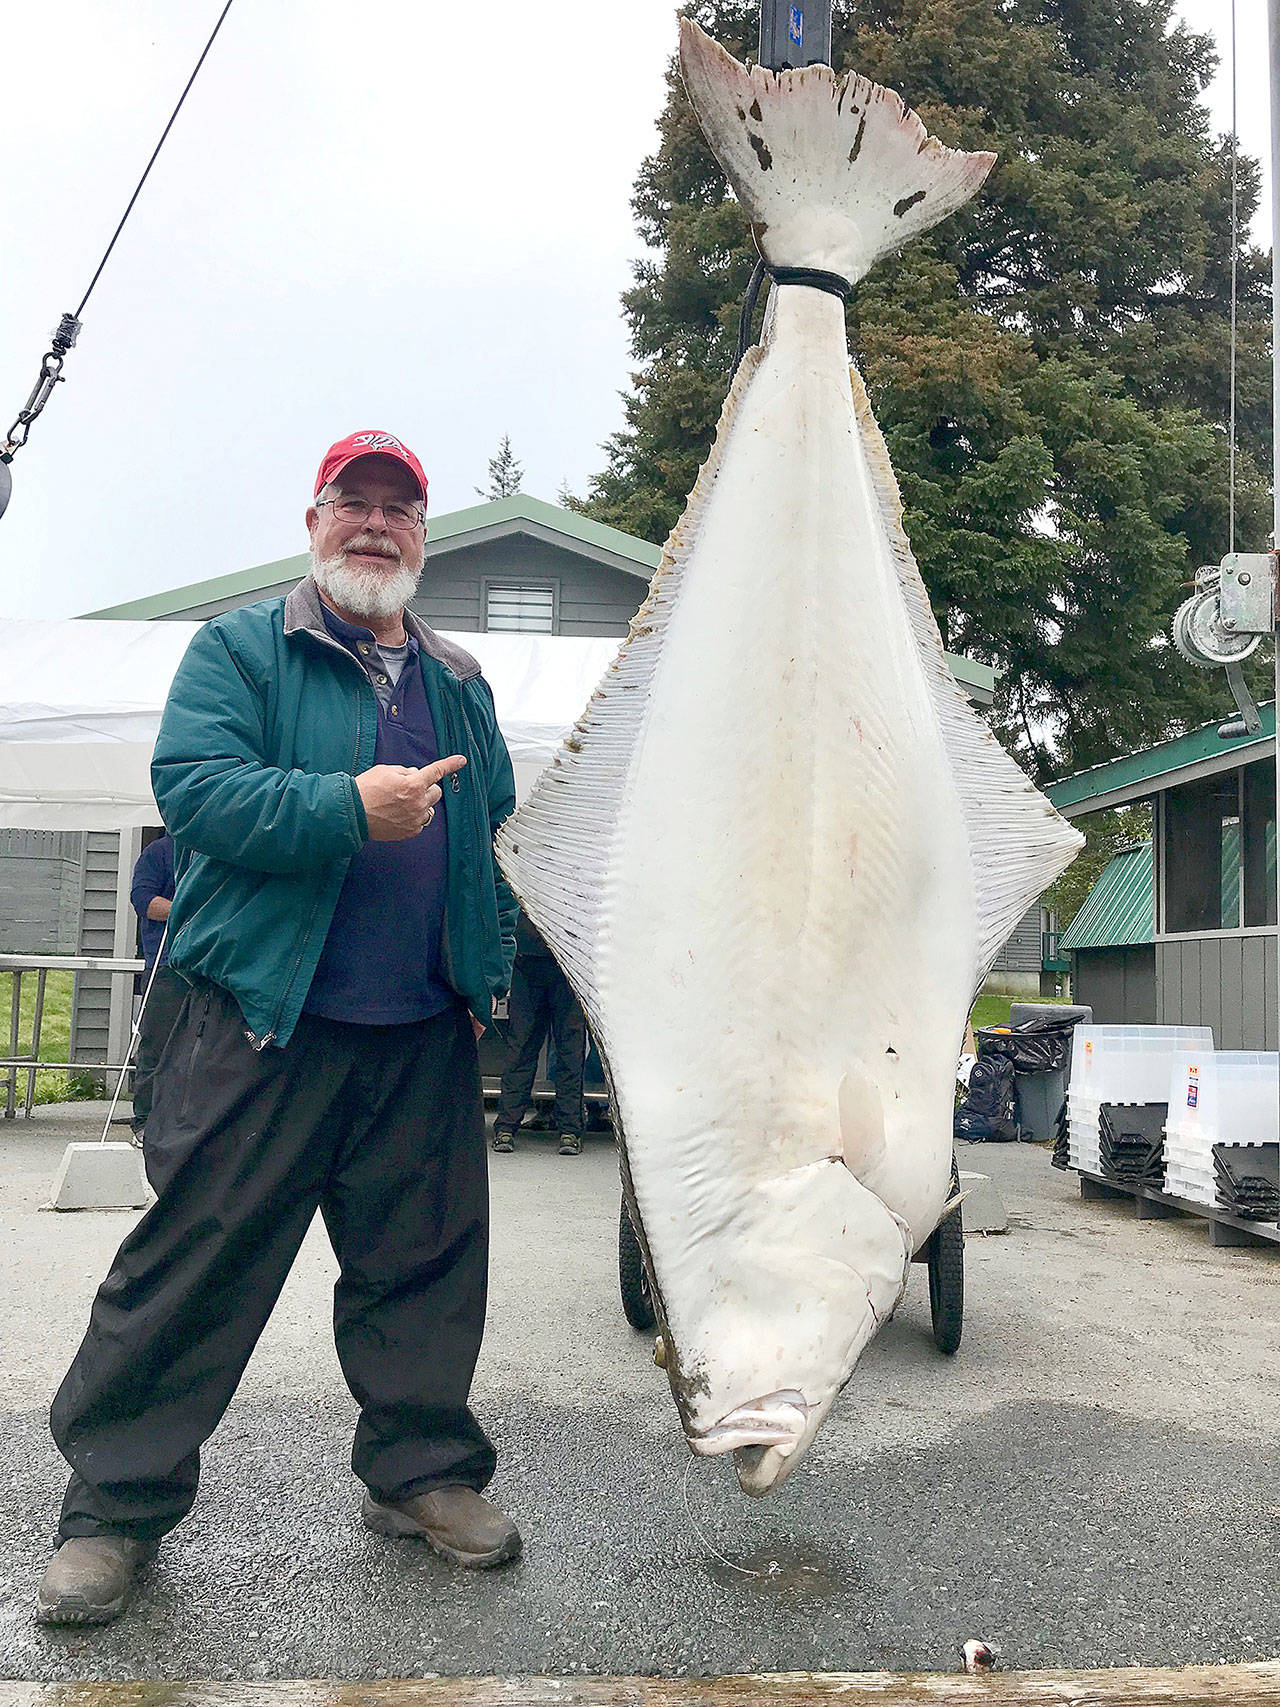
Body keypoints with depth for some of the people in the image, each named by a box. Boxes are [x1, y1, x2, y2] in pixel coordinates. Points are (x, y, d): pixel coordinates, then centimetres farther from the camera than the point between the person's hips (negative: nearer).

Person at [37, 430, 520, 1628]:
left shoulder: (459, 684, 18)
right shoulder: (240, 650, 3)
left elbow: (499, 835, 23)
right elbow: (194, 786, -12)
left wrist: (494, 964, 11)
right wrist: (348, 807, -23)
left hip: (423, 1036, 5)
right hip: (265, 1023, -4)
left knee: (426, 1261, 10)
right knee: (195, 1258, 2)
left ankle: (421, 1472, 28)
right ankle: (115, 1504, 17)